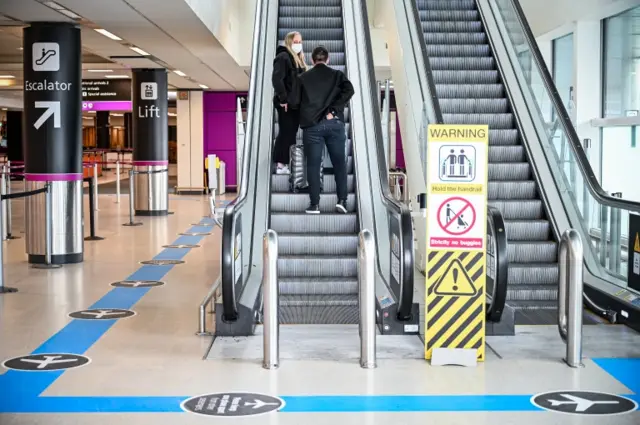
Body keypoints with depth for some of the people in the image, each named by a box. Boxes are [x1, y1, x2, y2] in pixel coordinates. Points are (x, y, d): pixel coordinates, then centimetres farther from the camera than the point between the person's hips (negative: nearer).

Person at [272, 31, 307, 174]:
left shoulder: (299, 59, 17)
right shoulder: (283, 57, -11)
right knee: (286, 133, -6)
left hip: (296, 103, 9)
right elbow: (276, 79, -21)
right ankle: (281, 164, -1)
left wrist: (302, 100, 12)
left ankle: (287, 163, 16)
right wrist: (283, 99, -21)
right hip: (286, 103, -9)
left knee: (291, 133, 10)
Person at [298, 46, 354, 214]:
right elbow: (349, 90, -7)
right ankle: (342, 200, 0)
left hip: (312, 125, 0)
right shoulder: (337, 75, 9)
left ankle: (314, 204, 0)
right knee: (339, 163, 8)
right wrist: (333, 110, -9)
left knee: (313, 165, 3)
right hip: (334, 123, 0)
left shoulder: (303, 78, 11)